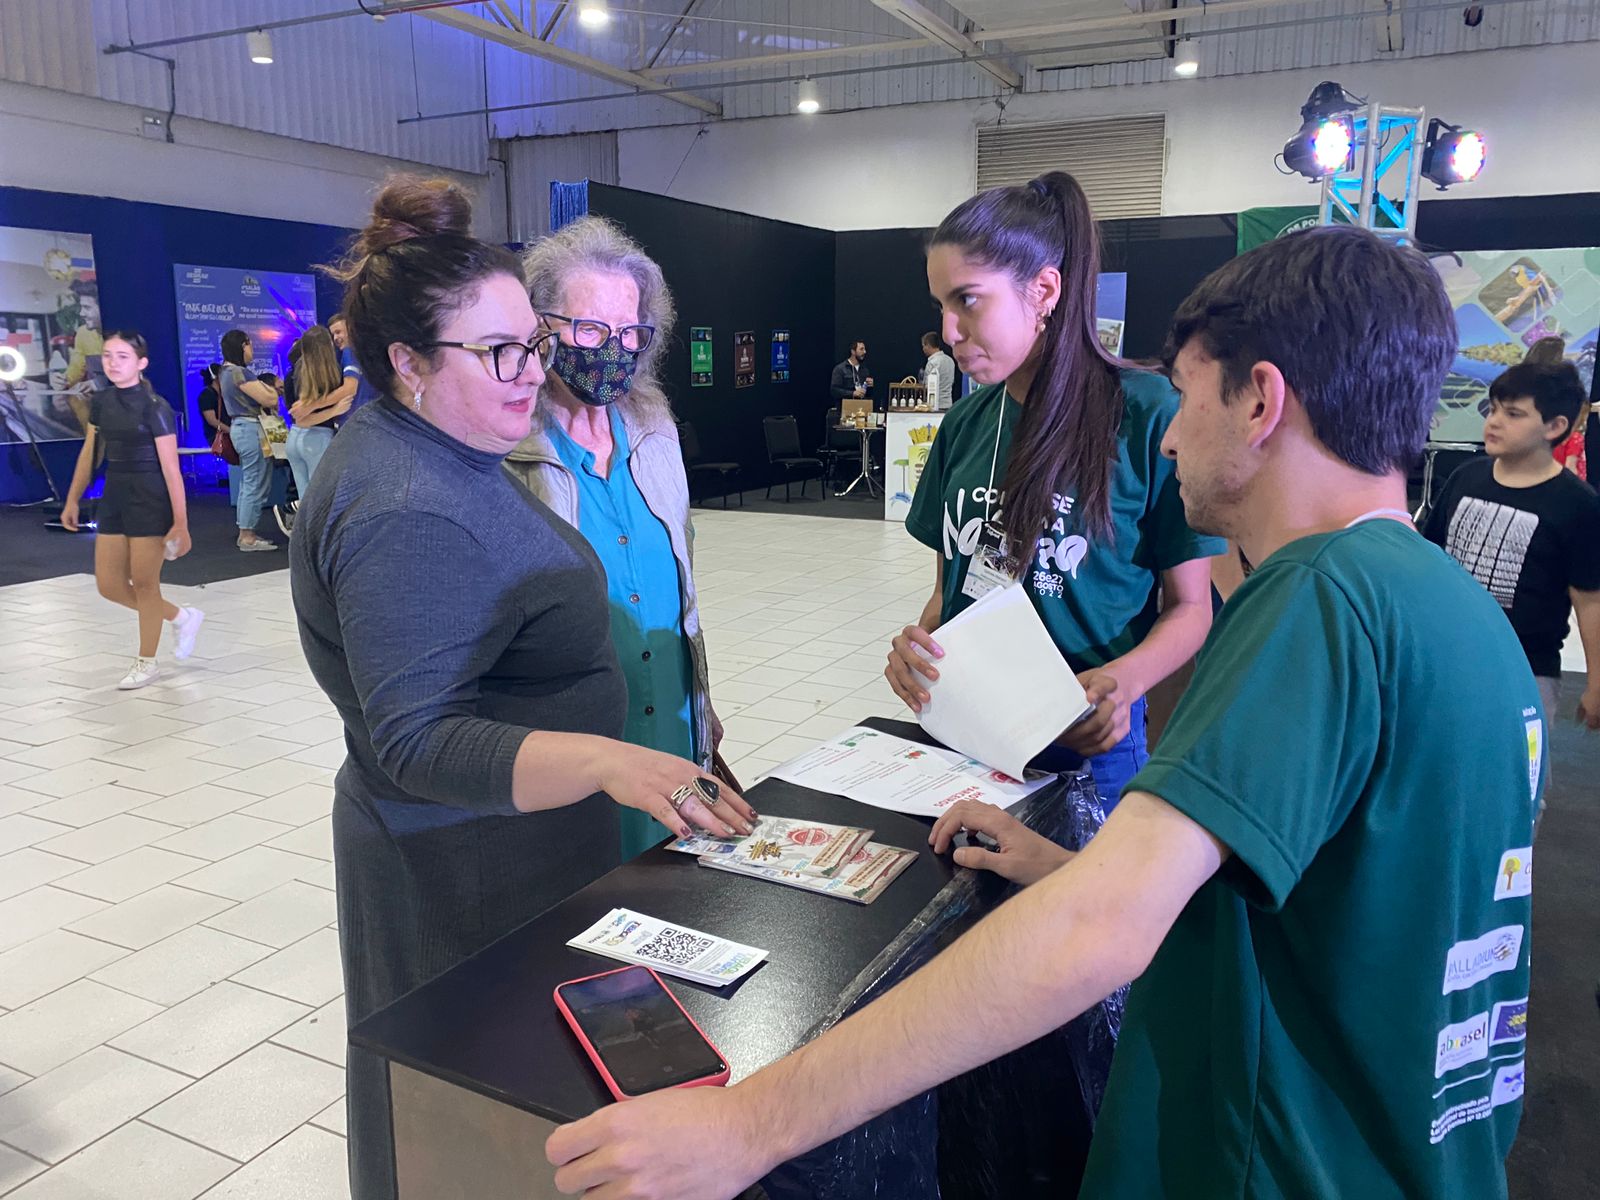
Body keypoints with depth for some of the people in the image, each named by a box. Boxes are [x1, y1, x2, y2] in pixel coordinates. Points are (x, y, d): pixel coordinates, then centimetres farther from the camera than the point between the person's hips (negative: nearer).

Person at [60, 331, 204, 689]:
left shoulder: (155, 407, -14)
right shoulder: (100, 401, 6)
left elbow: (171, 469, -15)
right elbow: (89, 453, 16)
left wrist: (180, 523, -16)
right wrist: (73, 500, 17)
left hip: (151, 501, -7)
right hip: (113, 498, 7)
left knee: (144, 583, 2)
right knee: (109, 585, 7)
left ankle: (147, 662, 18)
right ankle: (181, 617, 27)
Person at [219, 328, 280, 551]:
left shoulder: (229, 371, 16)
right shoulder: (239, 372, -15)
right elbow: (269, 400, -16)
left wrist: (265, 391, 5)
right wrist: (272, 392, 4)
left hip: (241, 428, 11)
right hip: (251, 429, -11)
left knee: (248, 484, 14)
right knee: (257, 485, -8)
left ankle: (246, 533, 19)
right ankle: (247, 536, -5)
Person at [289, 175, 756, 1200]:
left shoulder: (439, 454, 7)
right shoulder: (407, 513, -27)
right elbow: (418, 740, -30)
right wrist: (607, 761, -42)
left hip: (501, 838, 10)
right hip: (469, 868, -10)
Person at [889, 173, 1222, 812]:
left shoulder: (1151, 414, -13)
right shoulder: (966, 424, 4)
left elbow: (1190, 605, -7)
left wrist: (1121, 680, -26)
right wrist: (917, 642, -11)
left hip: (1083, 749, -5)